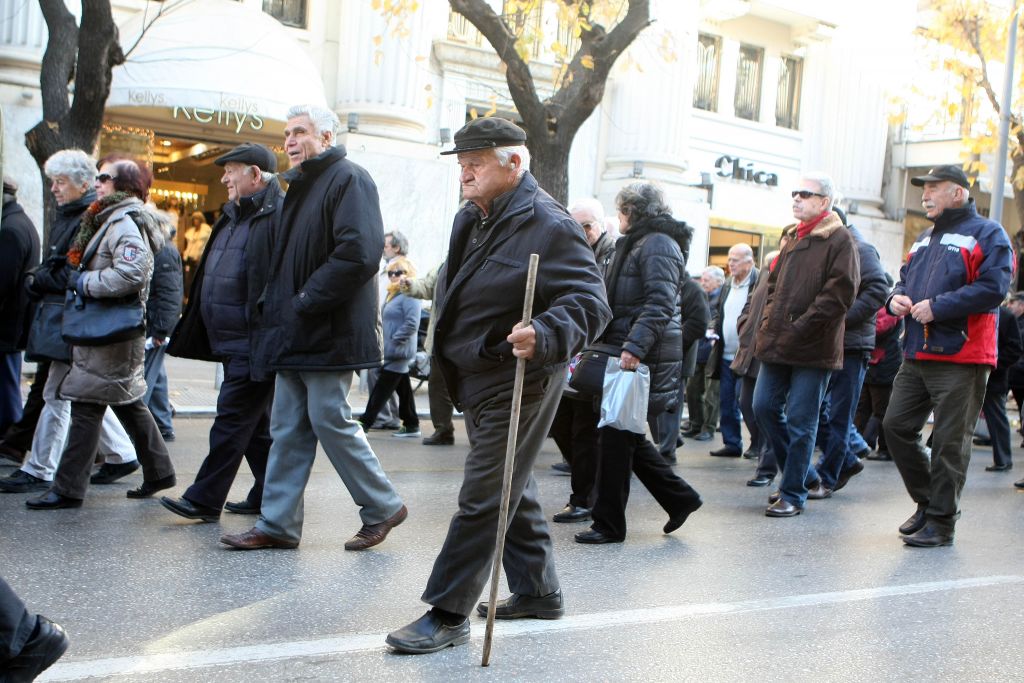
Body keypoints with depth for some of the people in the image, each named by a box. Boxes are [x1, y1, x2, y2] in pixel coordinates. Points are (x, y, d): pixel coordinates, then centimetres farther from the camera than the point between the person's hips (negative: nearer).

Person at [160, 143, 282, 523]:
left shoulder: (279, 216, -14)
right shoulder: (233, 217, 18)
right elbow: (212, 279, 23)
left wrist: (266, 342, -23)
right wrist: (195, 332, 20)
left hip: (255, 345, -10)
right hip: (233, 344, 10)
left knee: (233, 419, -5)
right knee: (256, 423, 15)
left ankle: (205, 499, 0)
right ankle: (270, 495, 24)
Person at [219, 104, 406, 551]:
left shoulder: (348, 179, -10)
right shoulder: (300, 185, 20)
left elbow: (359, 253, -23)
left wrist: (306, 301, -20)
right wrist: (275, 301, 10)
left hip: (329, 331, -9)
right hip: (295, 334, 9)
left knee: (330, 420, -5)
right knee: (288, 428, 9)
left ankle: (382, 507, 11)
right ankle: (277, 523, 14)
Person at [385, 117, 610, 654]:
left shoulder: (549, 226, -19)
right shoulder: (471, 217, 9)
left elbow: (589, 302, -25)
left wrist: (545, 337, -42)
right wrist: (444, 342, 25)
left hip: (517, 384, -10)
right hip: (474, 378, 10)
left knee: (482, 498, -5)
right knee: (511, 488, 19)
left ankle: (447, 614, 3)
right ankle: (537, 591, 34)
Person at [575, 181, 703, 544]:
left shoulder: (658, 245, -10)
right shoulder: (637, 244, 22)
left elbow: (660, 303, -22)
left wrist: (635, 347, -30)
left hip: (646, 359, -10)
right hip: (630, 354, 10)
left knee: (618, 436, -5)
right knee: (625, 435, 12)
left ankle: (609, 525, 4)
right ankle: (679, 496, 22)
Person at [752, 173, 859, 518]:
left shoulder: (839, 239, -7)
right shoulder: (793, 237, 17)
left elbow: (840, 293, -15)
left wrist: (801, 326, -17)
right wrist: (769, 318, 9)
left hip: (813, 347, -7)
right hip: (777, 344, 8)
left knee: (800, 421, -1)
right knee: (764, 406, 8)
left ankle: (793, 495, 8)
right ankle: (798, 473, 26)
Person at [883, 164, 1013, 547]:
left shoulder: (986, 235, -4)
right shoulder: (925, 239, 21)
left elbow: (993, 289, -16)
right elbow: (905, 280, 28)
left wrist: (937, 306, -19)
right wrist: (897, 298, 4)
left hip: (961, 359, -8)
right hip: (917, 356, 8)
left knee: (949, 441, -4)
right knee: (896, 426, 7)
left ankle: (941, 522, 6)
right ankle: (927, 501, 23)